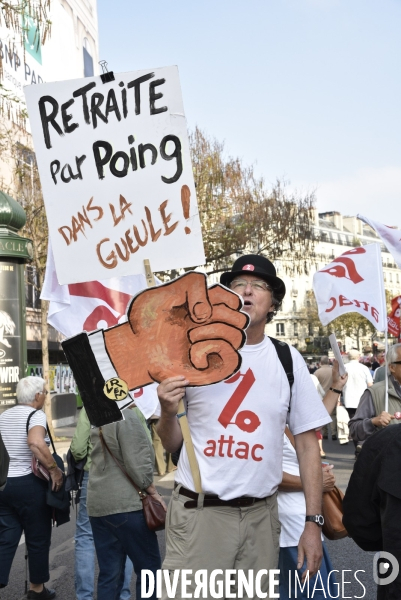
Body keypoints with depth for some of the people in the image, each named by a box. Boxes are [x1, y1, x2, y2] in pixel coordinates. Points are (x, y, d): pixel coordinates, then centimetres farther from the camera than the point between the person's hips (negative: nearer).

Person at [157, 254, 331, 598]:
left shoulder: (289, 361, 2)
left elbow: (308, 444, 4)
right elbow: (172, 446, 5)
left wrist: (313, 522, 0)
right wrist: (168, 412, -16)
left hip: (260, 515, 2)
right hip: (197, 512, -1)